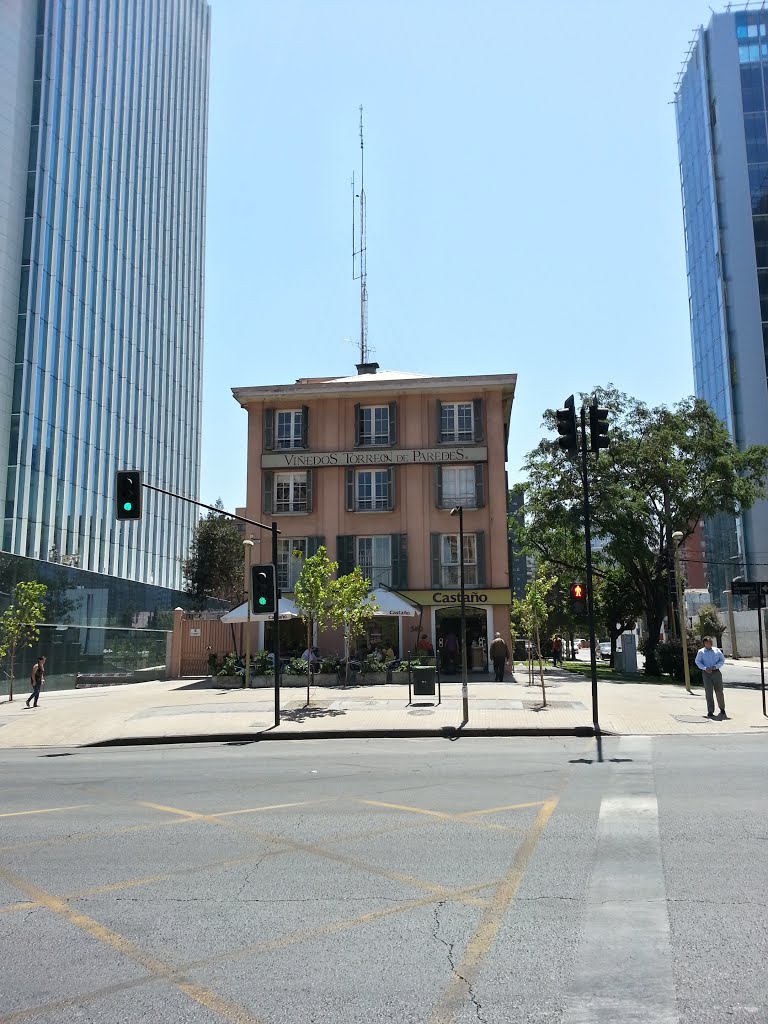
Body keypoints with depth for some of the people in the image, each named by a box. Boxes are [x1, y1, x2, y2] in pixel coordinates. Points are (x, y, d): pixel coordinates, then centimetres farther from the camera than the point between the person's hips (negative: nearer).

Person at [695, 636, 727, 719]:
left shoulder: (717, 650, 7)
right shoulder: (701, 652, 3)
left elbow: (722, 660, 8)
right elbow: (697, 661, 6)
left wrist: (715, 666, -8)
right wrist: (705, 668, -10)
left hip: (716, 672, 1)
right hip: (706, 673, -1)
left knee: (719, 691, 6)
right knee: (708, 692, -4)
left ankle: (722, 709, 27)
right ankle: (710, 712, 0)